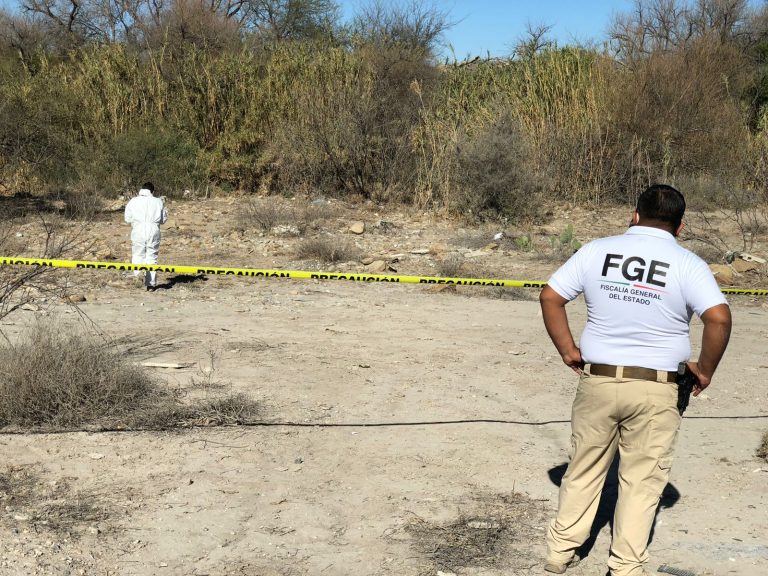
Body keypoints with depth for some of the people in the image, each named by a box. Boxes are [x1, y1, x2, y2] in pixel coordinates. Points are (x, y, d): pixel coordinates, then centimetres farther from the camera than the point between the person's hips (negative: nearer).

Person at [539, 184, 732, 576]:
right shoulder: (688, 264, -6)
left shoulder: (596, 250, 1)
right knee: (641, 480, 10)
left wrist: (568, 351, 7)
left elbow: (550, 297, 1)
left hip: (596, 381, 2)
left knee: (584, 470, 17)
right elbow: (719, 318, -18)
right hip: (654, 390, -2)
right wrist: (705, 370, -5)